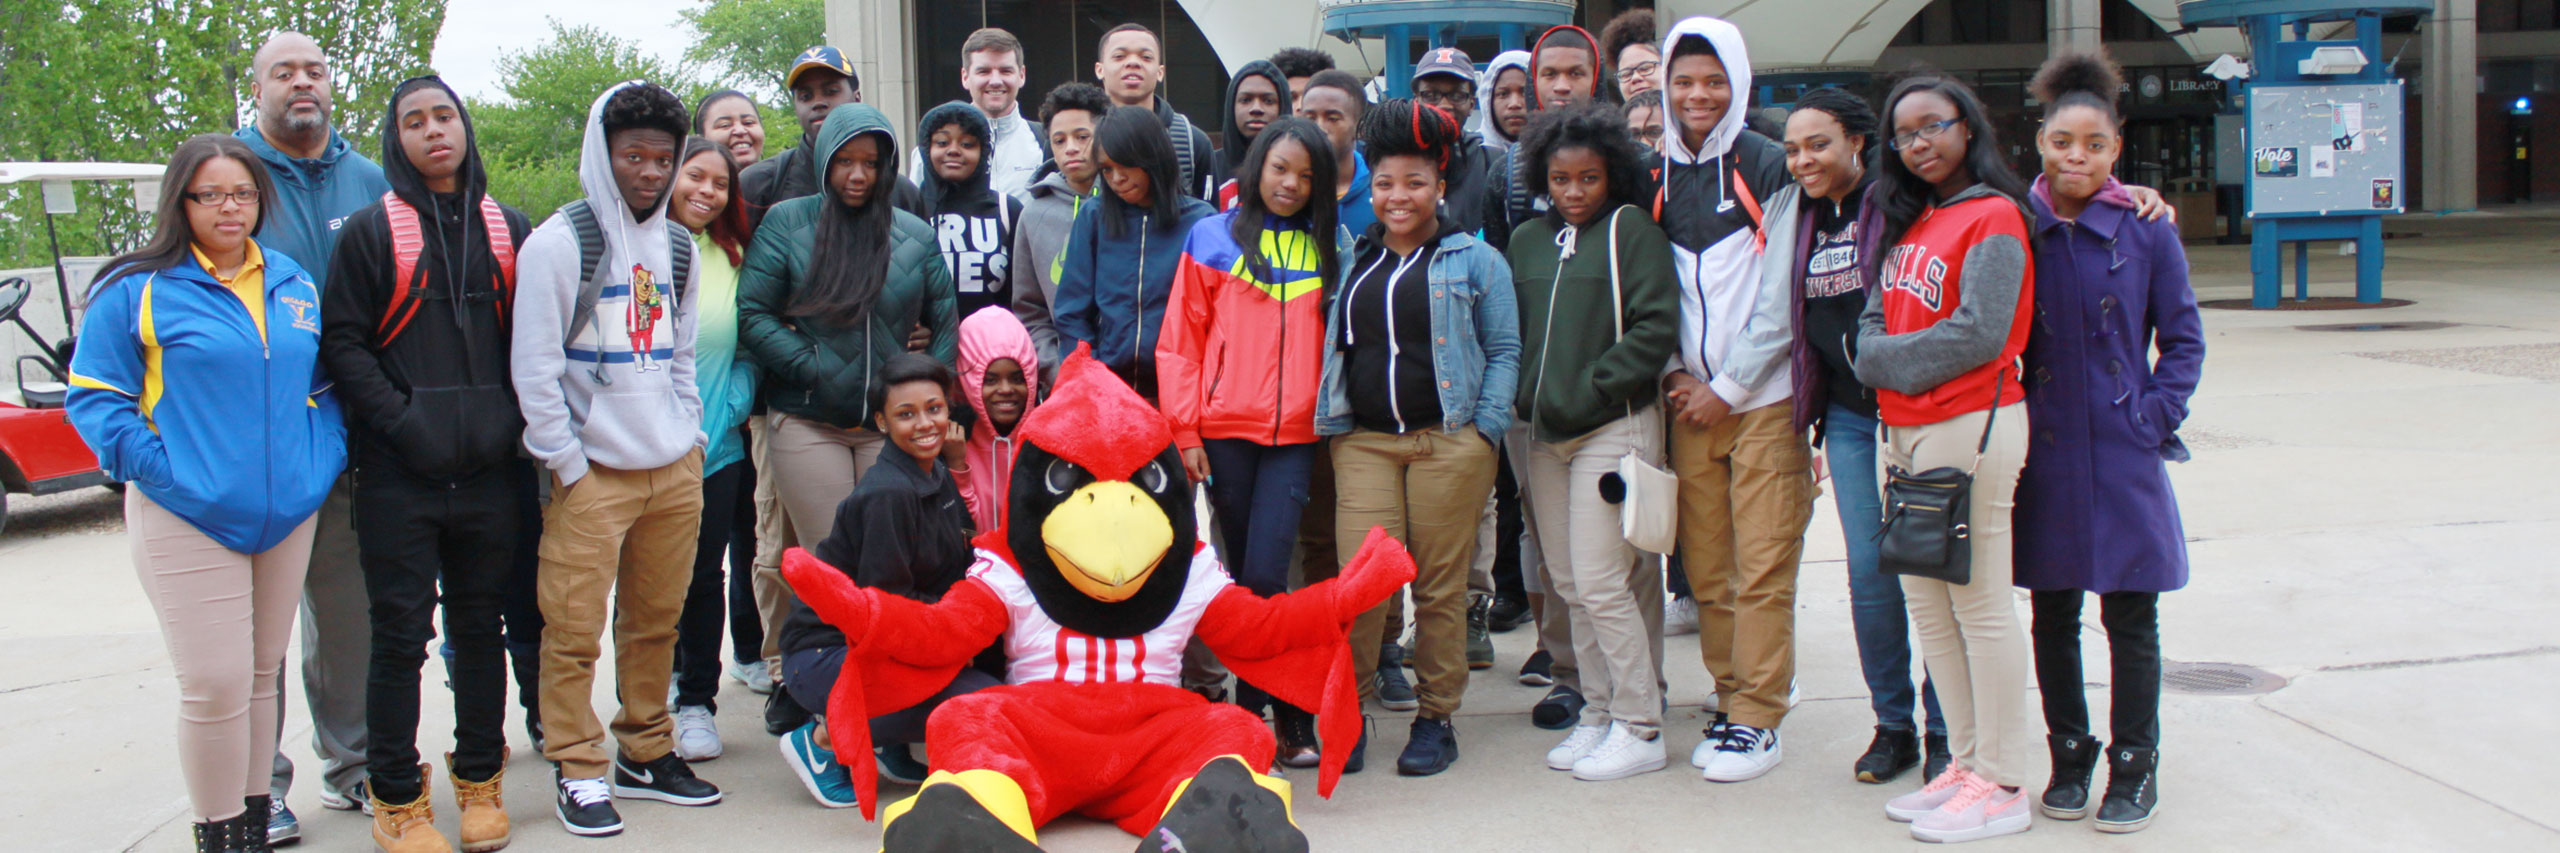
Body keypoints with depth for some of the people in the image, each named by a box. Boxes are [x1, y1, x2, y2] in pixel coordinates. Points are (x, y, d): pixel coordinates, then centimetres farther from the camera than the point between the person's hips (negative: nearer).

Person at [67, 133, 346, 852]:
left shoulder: (293, 283, 12)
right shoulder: (136, 290, -4)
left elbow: (322, 385, 20)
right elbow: (94, 397, -3)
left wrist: (325, 454, 6)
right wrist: (154, 466, -13)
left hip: (288, 514, 5)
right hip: (188, 517, -5)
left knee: (264, 674, 14)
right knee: (215, 686, -8)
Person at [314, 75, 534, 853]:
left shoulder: (508, 230, 12)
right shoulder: (370, 232, 2)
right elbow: (343, 344, -2)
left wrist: (510, 418, 1)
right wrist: (401, 420, -13)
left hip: (490, 469, 3)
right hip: (399, 475, -3)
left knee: (481, 627, 11)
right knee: (401, 636, 1)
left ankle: (479, 779, 24)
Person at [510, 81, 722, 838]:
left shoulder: (677, 245, 13)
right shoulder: (558, 243, -6)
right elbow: (534, 367, -8)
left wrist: (692, 435, 11)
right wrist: (567, 464, -9)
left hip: (675, 468, 5)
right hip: (593, 471, -5)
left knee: (656, 621, 10)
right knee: (576, 628, -3)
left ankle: (646, 753, 22)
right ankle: (579, 772, 7)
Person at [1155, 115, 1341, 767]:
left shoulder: (1328, 249, 12)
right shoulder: (1214, 238, 5)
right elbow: (1180, 340, 3)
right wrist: (1186, 433, -3)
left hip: (1295, 436, 0)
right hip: (1226, 431, 0)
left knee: (1265, 574, -12)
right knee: (1243, 574, 8)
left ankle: (1289, 711, 0)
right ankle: (1258, 707, 18)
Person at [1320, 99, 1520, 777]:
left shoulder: (1475, 261, 6)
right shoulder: (1354, 261, 17)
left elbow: (1504, 351, 4)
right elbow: (1335, 349, 23)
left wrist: (1484, 431, -6)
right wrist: (1333, 418, 10)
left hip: (1448, 442, -2)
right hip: (1364, 441, 3)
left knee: (1441, 586, 1)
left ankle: (1436, 719, 14)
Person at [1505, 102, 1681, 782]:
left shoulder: (1630, 228, -3)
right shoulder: (1527, 240, 14)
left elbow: (1655, 326, -10)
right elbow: (1510, 330, 18)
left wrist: (1591, 389, -14)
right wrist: (1523, 397, 3)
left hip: (1611, 426, -6)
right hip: (1541, 431, 6)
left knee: (1600, 582, -8)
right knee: (1568, 585, 9)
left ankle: (1639, 728, 3)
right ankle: (1598, 713, 20)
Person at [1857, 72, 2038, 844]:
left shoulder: (1993, 217, -9)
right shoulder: (1903, 220, 16)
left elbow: (1979, 334, -17)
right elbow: (1874, 320, 17)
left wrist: (1889, 360, -7)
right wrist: (1876, 356, -4)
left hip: (1971, 425, -8)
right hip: (1904, 427, 8)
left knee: (1980, 606, -3)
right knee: (1925, 603, 12)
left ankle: (2003, 787, 6)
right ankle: (1967, 762, 23)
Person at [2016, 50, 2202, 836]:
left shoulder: (2145, 231, -3)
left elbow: (2183, 340, 5)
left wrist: (2155, 418, -5)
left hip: (2123, 455, -1)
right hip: (2042, 456, 1)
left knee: (2130, 617, 6)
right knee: (2052, 615, 11)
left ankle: (2134, 767, 19)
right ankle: (2068, 756, 26)